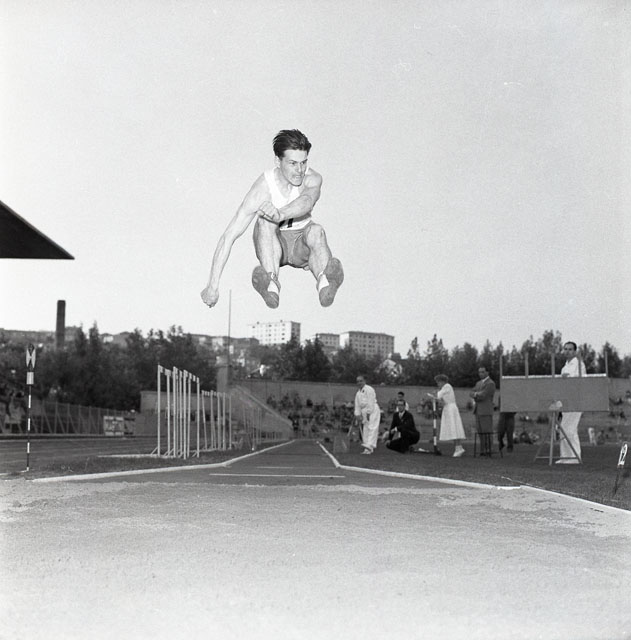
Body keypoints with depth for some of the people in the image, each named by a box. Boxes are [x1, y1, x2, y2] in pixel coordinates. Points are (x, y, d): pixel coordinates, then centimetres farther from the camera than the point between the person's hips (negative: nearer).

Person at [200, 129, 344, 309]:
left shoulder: (312, 179, -18)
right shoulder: (263, 188, -24)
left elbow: (306, 202, -43)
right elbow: (229, 235, -28)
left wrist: (280, 214, -66)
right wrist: (213, 285, -34)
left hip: (301, 246, 1)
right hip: (272, 244, -1)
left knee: (316, 231, -33)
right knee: (265, 220, -34)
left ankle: (324, 281, -61)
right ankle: (271, 284, -55)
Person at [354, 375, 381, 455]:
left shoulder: (369, 389, -9)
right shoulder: (358, 393, 17)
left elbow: (371, 403, -14)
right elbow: (357, 405, 19)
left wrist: (368, 413, -17)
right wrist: (357, 415, 9)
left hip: (372, 410, -9)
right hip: (364, 412, 9)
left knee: (371, 428, -17)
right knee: (365, 430, 4)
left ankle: (369, 446, -29)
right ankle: (369, 448, 6)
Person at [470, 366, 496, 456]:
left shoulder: (490, 384, -9)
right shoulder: (478, 383, 19)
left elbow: (483, 396, -16)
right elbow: (471, 394, 9)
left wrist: (475, 395, 2)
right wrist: (477, 394, -11)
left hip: (486, 411, -8)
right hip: (478, 411, 8)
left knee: (487, 431, -8)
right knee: (481, 432, 6)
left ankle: (488, 450, -7)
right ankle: (483, 450, 8)